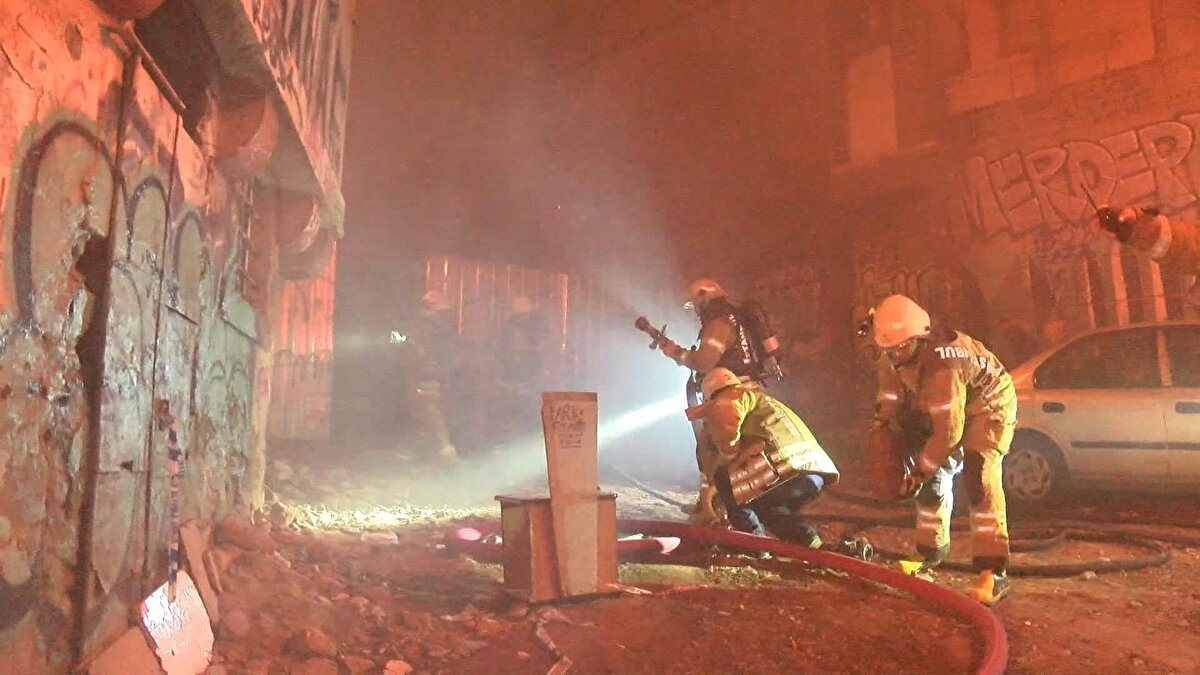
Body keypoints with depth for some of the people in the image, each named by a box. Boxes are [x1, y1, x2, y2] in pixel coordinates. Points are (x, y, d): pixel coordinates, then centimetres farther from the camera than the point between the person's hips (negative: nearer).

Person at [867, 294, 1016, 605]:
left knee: (979, 478, -24)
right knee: (935, 477, 9)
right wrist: (882, 430, -8)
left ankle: (993, 571, -25)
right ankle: (932, 549, 29)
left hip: (988, 406, -8)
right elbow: (891, 398, 2)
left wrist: (917, 471, -28)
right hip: (946, 410, 8)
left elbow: (948, 431, -35)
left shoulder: (941, 365, -40)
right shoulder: (893, 355, -15)